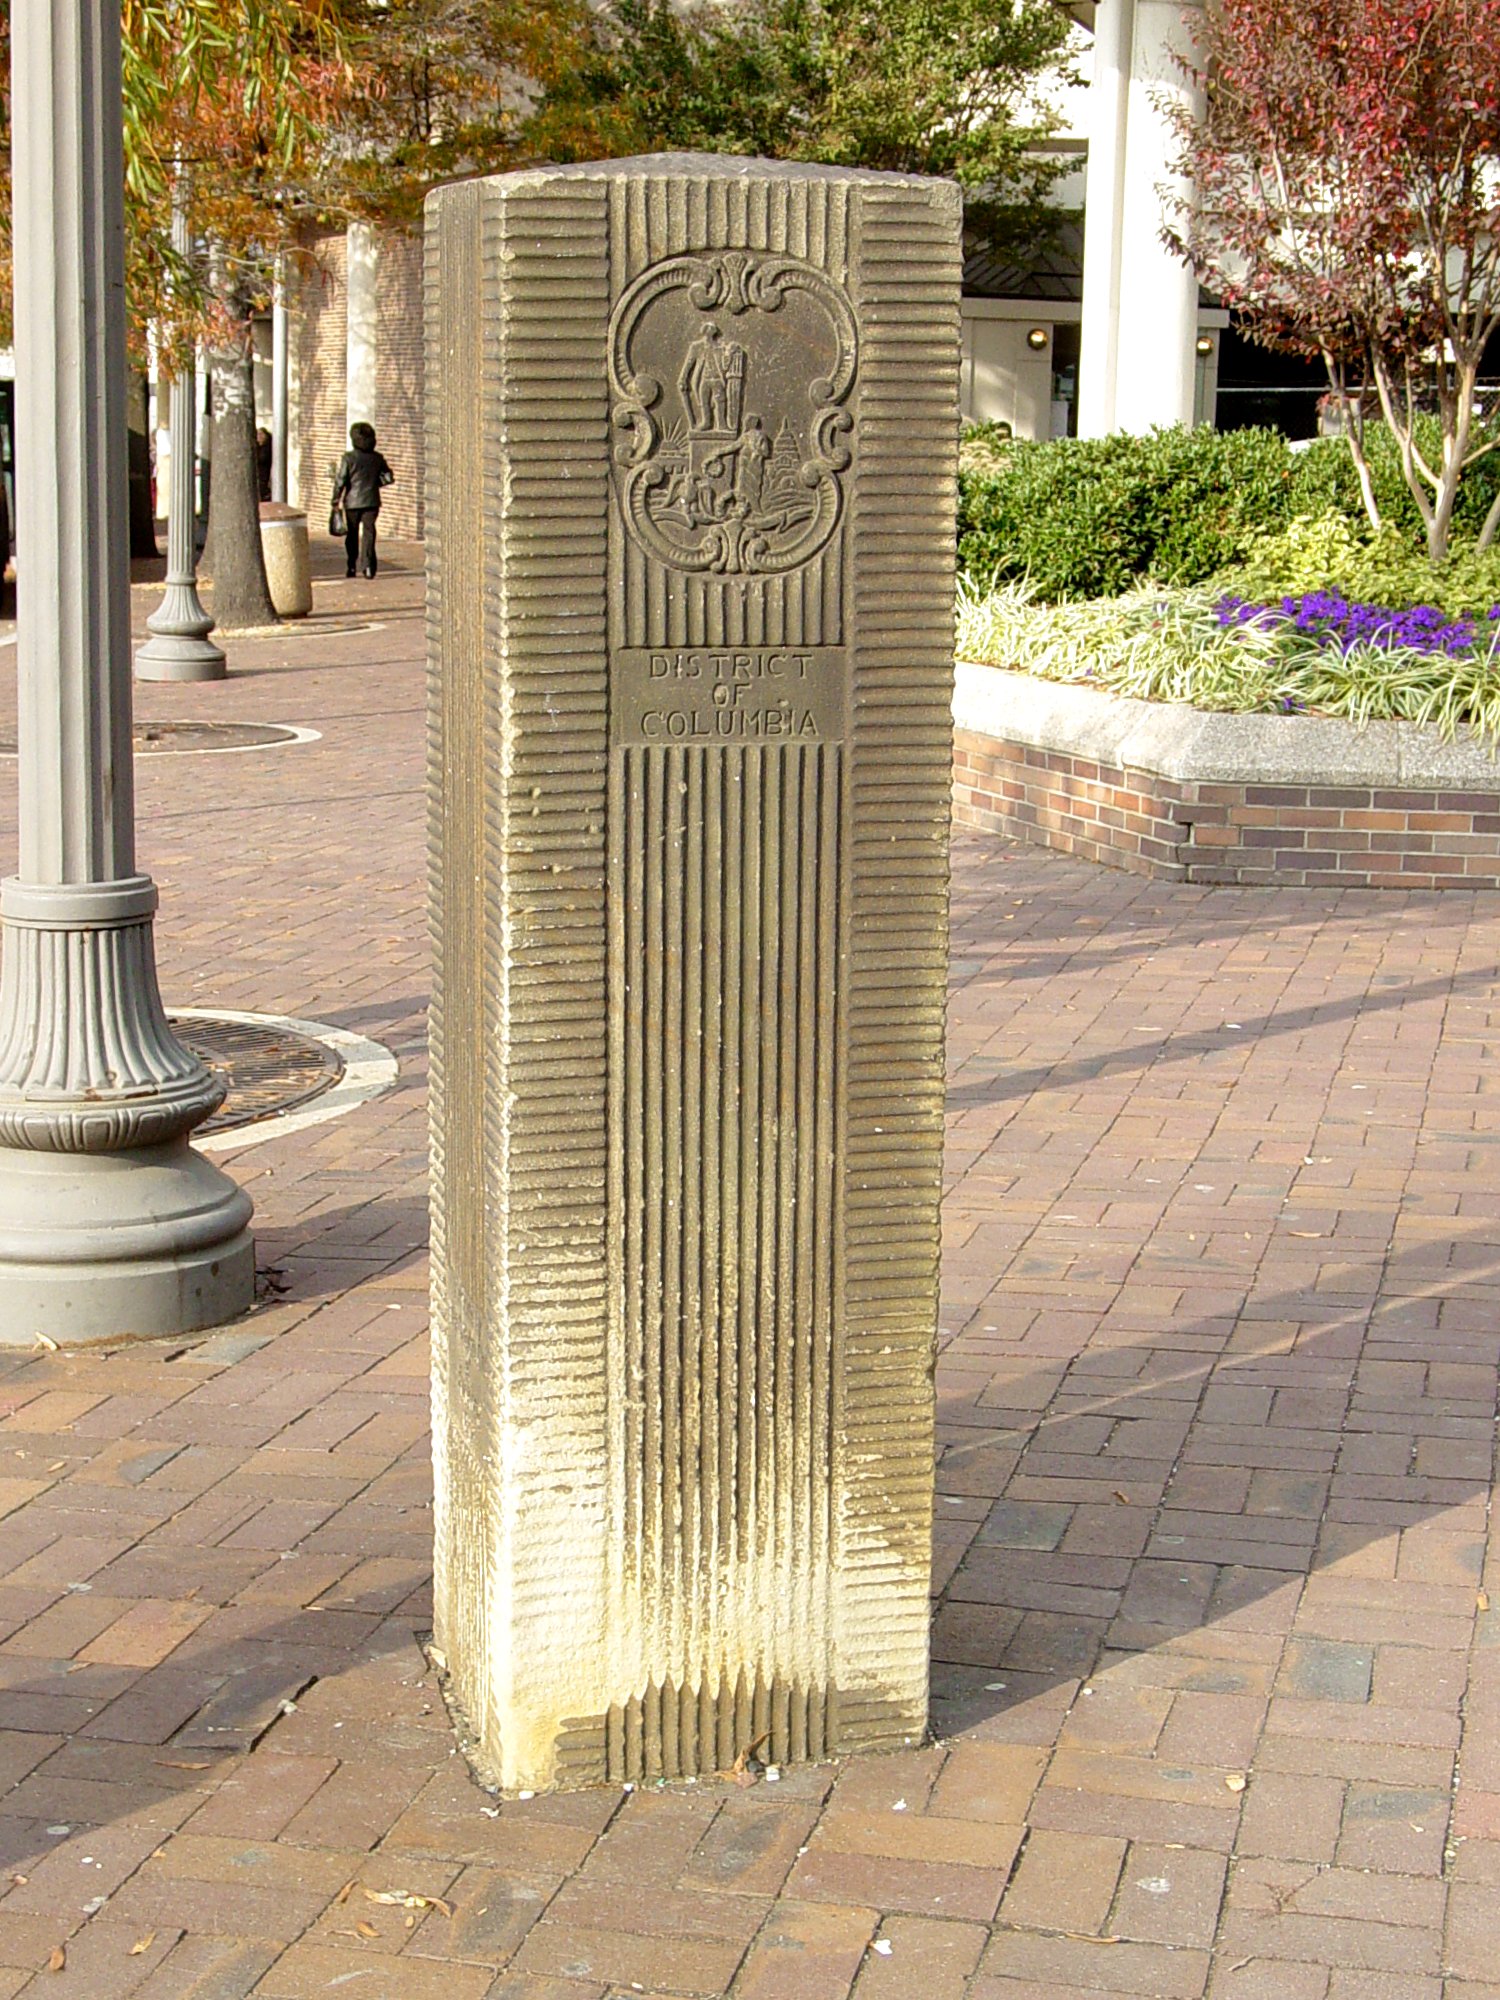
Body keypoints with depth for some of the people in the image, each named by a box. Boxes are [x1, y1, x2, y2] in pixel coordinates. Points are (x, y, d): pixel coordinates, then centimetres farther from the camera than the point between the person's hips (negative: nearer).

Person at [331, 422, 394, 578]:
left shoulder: (348, 458, -9)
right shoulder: (377, 458, 1)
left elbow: (341, 481, -11)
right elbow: (389, 478, 3)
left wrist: (336, 500, -2)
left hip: (353, 502, -2)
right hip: (371, 501, 2)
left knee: (352, 535, 11)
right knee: (369, 533, 2)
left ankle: (352, 567, 14)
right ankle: (368, 566, -10)